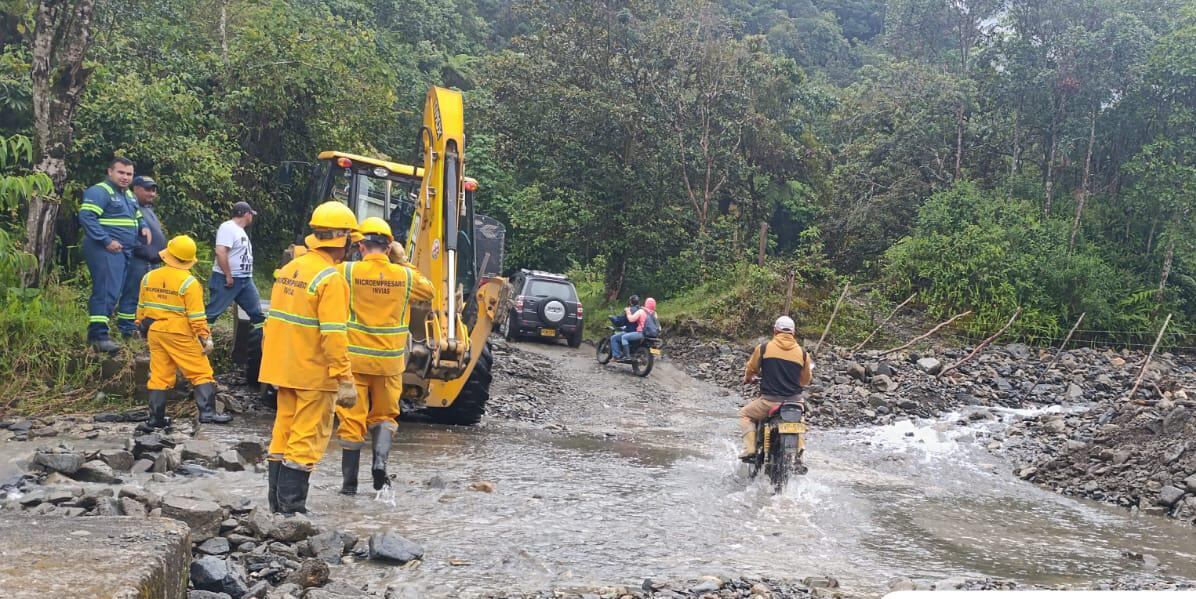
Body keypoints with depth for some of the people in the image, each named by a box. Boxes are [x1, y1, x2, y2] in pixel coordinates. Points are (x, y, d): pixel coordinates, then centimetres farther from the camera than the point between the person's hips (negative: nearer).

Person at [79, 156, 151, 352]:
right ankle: (98, 334, -15)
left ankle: (96, 332, 18)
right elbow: (86, 216, -20)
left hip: (123, 252, 10)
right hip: (106, 251, -10)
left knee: (113, 292, 11)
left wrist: (143, 227, 9)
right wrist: (106, 241, -23)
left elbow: (137, 216, 33)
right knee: (106, 291, -14)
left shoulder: (129, 195, 20)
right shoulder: (99, 191, -9)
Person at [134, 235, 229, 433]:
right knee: (201, 373, 2)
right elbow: (196, 316, -14)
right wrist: (205, 338, -8)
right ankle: (207, 412, -5)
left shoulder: (149, 277, 4)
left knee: (159, 376, 12)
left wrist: (144, 331, 23)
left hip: (155, 333, 6)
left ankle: (155, 418, 14)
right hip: (180, 335, -6)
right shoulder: (189, 283, -14)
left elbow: (141, 308, 12)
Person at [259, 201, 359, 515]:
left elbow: (273, 322, 16)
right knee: (306, 440, -1)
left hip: (283, 370, 8)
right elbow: (333, 335, -21)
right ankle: (291, 508, 2)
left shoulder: (287, 269, 9)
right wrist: (345, 380, -18)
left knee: (283, 434, 15)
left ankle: (278, 503, 23)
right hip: (315, 374, -8)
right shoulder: (330, 278, -16)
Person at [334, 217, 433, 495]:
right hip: (389, 361, 2)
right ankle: (380, 460, -6)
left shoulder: (347, 272, -10)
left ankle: (349, 482, 13)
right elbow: (428, 290, 17)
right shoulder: (405, 276, -3)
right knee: (384, 416, 18)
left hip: (354, 359, -1)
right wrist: (404, 263, 17)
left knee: (352, 418, 7)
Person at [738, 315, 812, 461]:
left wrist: (748, 379, 36)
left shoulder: (764, 348, -2)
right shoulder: (802, 352, 4)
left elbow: (751, 370, 13)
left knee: (745, 414, 22)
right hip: (794, 402, 3)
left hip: (769, 401, -3)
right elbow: (805, 380, 17)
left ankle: (750, 448, 4)